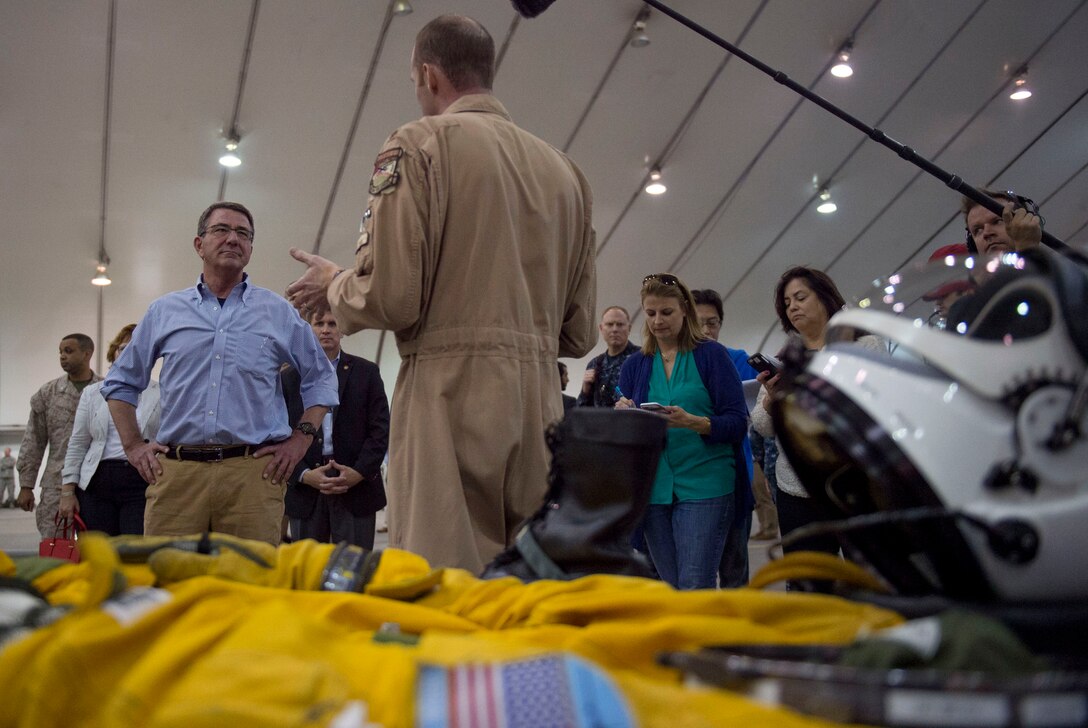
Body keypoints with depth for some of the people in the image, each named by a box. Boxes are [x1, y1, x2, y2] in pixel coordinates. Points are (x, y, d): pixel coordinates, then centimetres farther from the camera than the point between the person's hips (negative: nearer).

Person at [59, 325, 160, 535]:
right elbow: (77, 445, 12)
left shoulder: (161, 395, 5)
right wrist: (67, 490, 5)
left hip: (141, 485, -2)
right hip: (96, 484, 3)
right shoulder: (92, 393, 13)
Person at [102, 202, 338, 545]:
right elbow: (121, 381, 23)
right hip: (176, 473, 1)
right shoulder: (164, 311, 16)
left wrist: (300, 439, 6)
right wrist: (133, 445, 12)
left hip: (253, 470, -1)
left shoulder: (279, 313, 13)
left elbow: (321, 379, 17)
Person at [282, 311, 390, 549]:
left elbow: (381, 429, 3)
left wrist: (359, 472, -10)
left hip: (357, 487, -1)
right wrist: (304, 475, -9)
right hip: (304, 490, 1)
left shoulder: (366, 372, 8)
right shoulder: (288, 377, 10)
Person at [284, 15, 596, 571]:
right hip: (541, 404, 7)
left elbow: (390, 295, -10)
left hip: (452, 394, -6)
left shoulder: (421, 143, 0)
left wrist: (333, 284, 10)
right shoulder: (563, 169, 16)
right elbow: (579, 331, 16)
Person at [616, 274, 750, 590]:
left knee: (695, 589, -11)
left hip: (705, 484, -4)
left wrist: (692, 422, -23)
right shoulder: (635, 365, 12)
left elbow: (738, 422, -5)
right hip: (654, 488, 4)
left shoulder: (711, 354, 1)